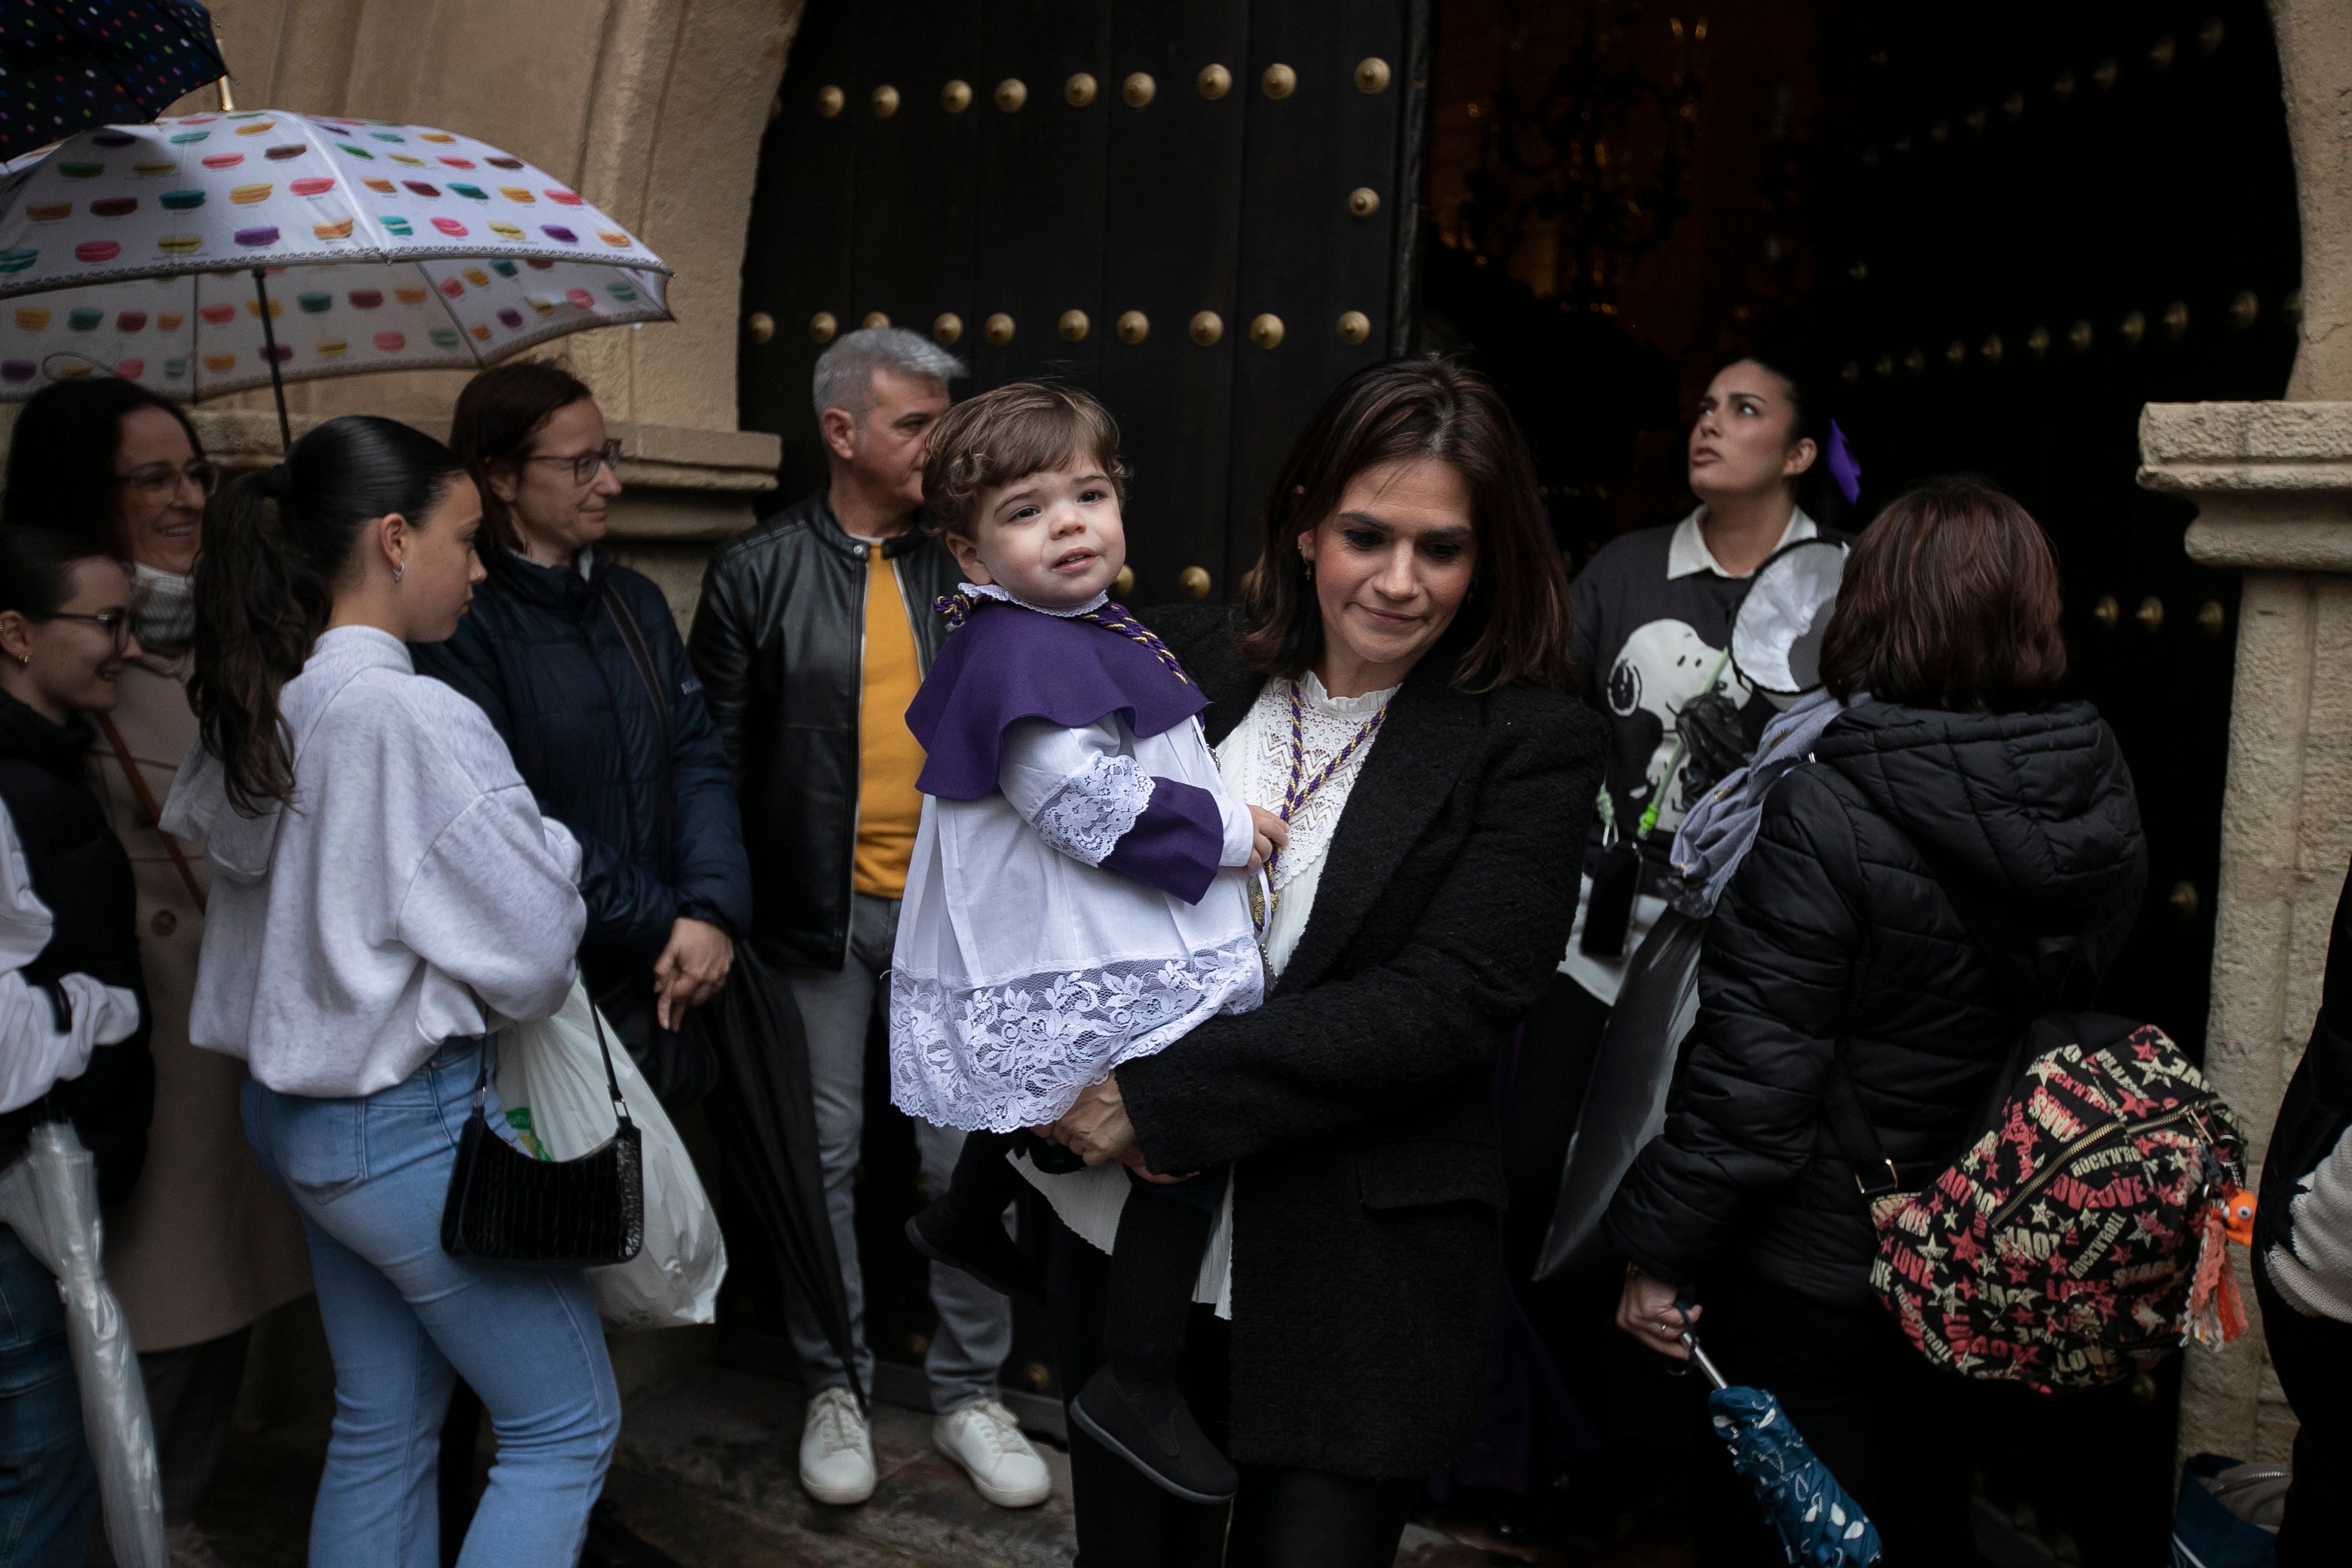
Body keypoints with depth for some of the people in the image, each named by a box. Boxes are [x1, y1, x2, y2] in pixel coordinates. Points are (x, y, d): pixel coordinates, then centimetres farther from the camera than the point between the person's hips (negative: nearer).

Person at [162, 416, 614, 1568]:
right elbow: (533, 952, -21)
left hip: (292, 1108, 9)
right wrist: (552, 850, -1)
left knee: (381, 1423, 20)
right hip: (413, 1121, -9)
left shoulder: (257, 705, 2)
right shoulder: (413, 717, -24)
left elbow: (193, 819, 24)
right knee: (568, 1423, 6)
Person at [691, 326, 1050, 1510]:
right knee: (824, 1152, 10)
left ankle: (969, 1394, 24)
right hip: (820, 913, -1)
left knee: (966, 1152, 7)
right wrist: (733, 907, -3)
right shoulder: (758, 571, -1)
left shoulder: (966, 565, 4)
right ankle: (832, 1388, 28)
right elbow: (719, 755, 0)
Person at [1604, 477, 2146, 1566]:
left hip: (1815, 1274, -6)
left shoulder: (1820, 812, -24)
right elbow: (2086, 1005, 8)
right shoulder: (2103, 805, -5)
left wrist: (1660, 1248, -14)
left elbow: (1747, 1070, -23)